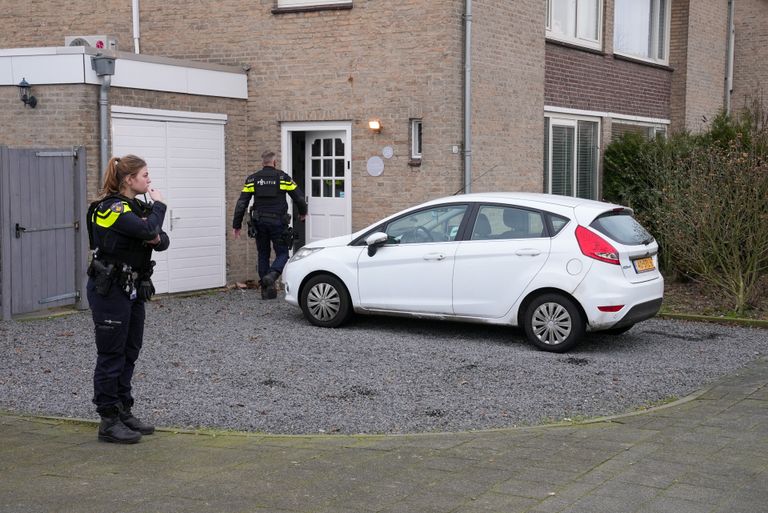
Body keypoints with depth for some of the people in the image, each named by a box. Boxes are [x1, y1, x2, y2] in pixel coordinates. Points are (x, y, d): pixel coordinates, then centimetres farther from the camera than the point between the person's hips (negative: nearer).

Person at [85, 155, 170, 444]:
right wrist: (159, 205, -12)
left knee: (129, 353, 13)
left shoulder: (136, 206, 11)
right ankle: (108, 422, 4)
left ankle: (123, 413, 22)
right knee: (111, 355, -3)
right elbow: (147, 229, -29)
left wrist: (156, 238, -15)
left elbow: (162, 240, 8)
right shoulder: (111, 208, -17)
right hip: (109, 289, -9)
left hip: (133, 288, 9)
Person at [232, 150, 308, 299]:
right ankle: (271, 275, -22)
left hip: (259, 222, 3)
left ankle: (267, 290, 13)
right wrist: (303, 212, 22)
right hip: (278, 222, -3)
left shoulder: (252, 179, 8)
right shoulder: (283, 177, 2)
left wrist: (236, 225, 7)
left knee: (263, 255, 14)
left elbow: (241, 203, 3)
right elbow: (299, 197, 3)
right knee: (282, 254, 6)